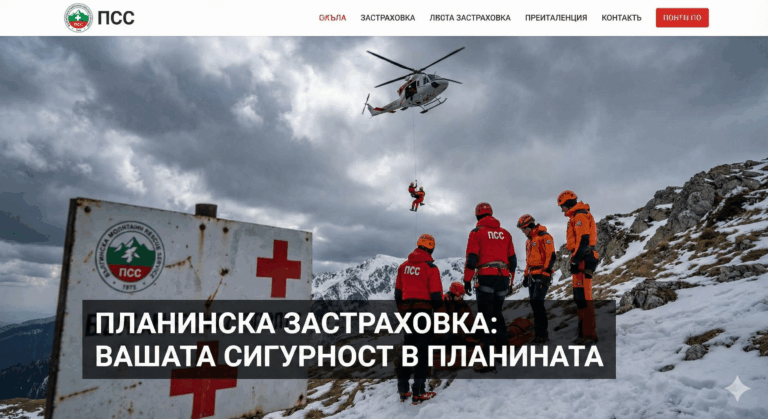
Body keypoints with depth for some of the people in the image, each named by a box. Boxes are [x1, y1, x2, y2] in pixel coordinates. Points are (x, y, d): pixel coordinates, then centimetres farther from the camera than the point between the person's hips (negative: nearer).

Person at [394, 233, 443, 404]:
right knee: (422, 350, 1)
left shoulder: (403, 266, 6)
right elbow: (436, 295, -10)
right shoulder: (431, 267, -10)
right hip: (424, 311, -5)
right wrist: (439, 306, 9)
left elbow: (398, 292, 11)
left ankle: (403, 390, 20)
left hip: (408, 311, 5)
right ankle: (418, 392, 3)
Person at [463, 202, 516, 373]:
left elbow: (472, 258, -6)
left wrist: (467, 280, 0)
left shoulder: (477, 232, 0)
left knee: (486, 317, -4)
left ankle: (488, 361, -6)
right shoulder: (505, 233, 15)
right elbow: (512, 260, 15)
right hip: (503, 279, 5)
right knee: (497, 314, 19)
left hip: (486, 279, -5)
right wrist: (510, 282, 22)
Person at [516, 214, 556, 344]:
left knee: (537, 302, -15)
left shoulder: (544, 237, -8)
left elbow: (551, 256, -14)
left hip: (542, 275, -9)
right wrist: (526, 276, 21)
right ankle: (538, 334, 11)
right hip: (533, 275, 9)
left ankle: (543, 334, -9)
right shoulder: (529, 241, 20)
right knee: (534, 304, 6)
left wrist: (546, 272, -18)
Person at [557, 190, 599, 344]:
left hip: (583, 261, -11)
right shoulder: (576, 217, 22)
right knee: (579, 297, 12)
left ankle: (589, 334, -10)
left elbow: (583, 240, -19)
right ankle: (584, 332, 16)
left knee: (583, 298, -11)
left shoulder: (580, 216, -9)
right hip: (582, 261, 11)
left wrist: (575, 260, -19)